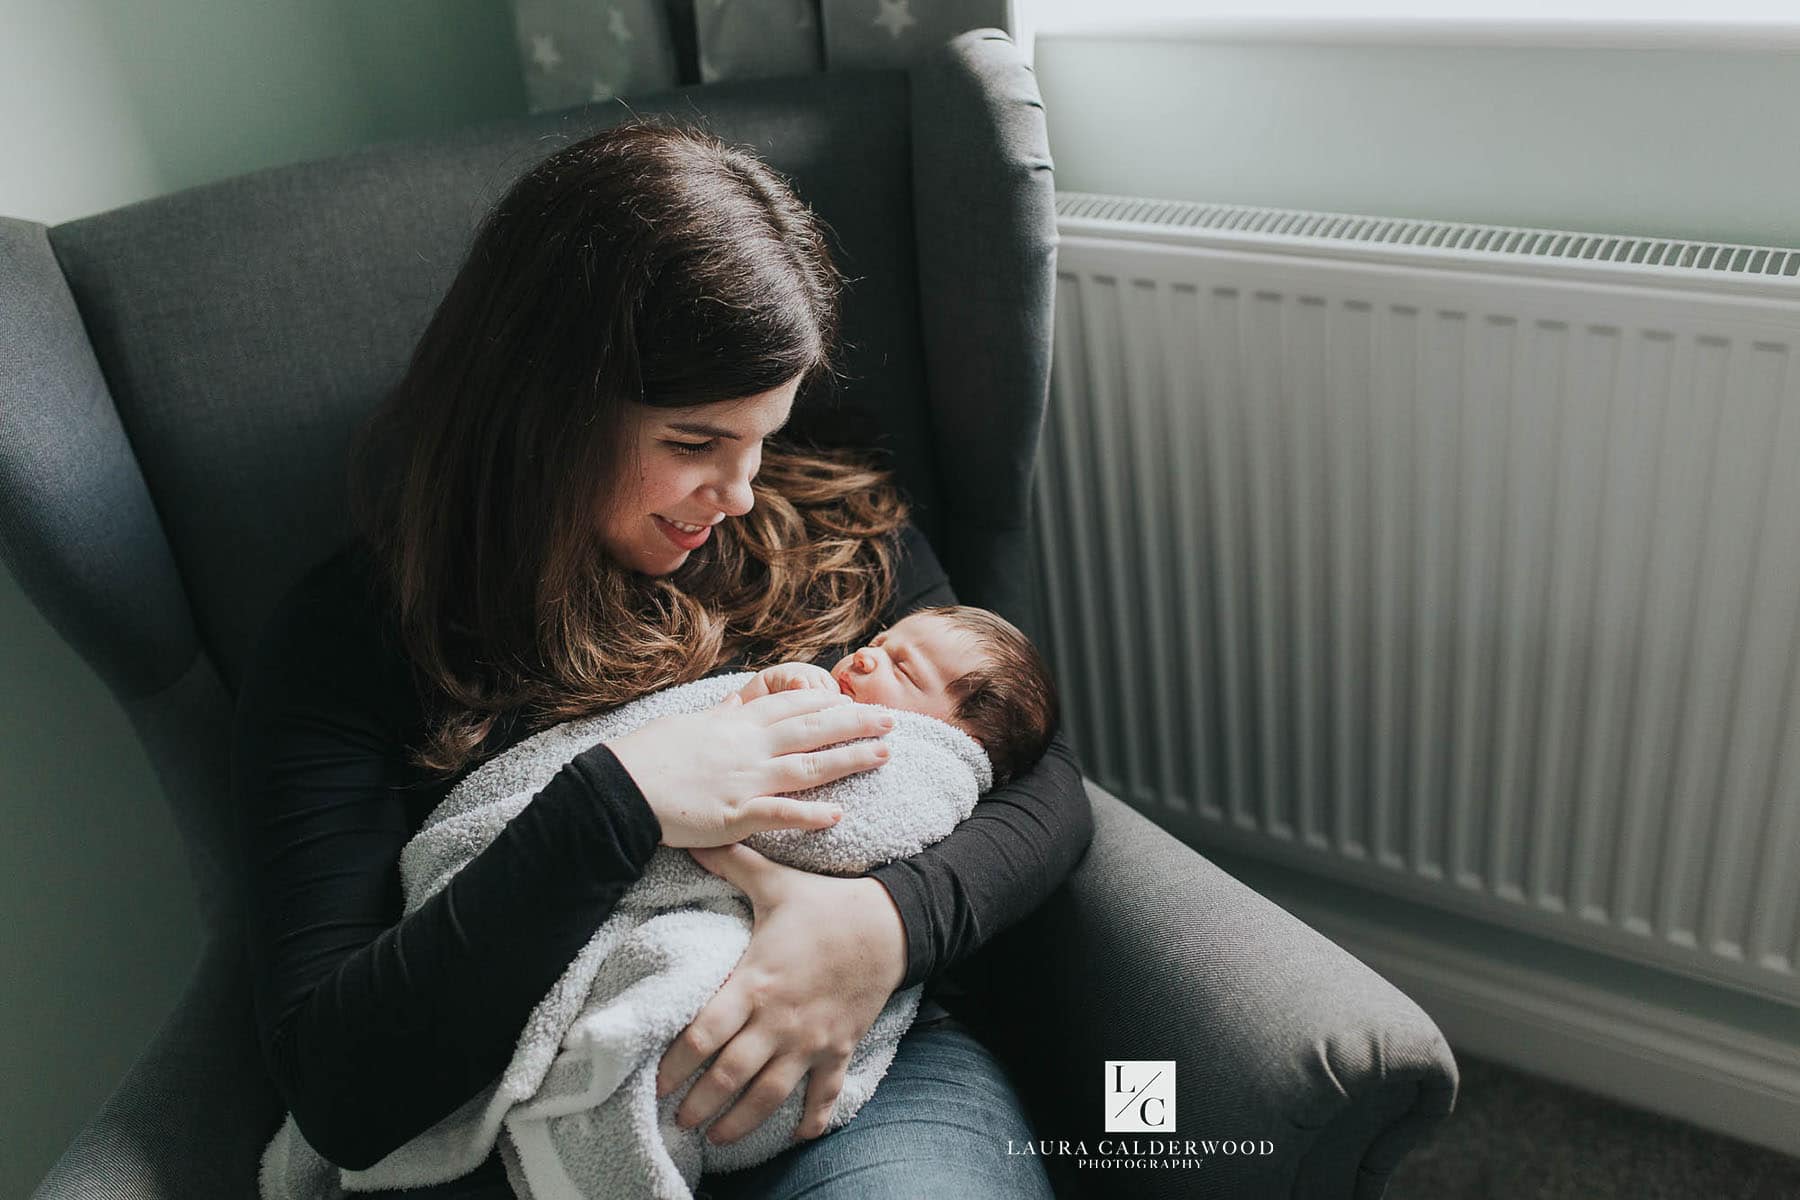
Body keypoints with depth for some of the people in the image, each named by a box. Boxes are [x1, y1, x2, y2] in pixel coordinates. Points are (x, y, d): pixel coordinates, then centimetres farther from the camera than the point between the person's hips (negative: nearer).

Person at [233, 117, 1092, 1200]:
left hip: (851, 1072, 0)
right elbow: (339, 1092, -11)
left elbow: (1047, 788, 4)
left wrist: (891, 922, -18)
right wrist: (613, 807, -21)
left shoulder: (835, 531, 4)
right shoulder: (345, 643, -5)